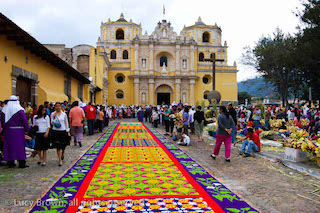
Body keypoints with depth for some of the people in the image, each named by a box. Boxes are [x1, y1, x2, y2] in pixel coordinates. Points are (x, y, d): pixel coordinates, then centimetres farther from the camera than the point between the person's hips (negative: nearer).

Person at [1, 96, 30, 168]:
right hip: (18, 131, -4)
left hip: (7, 131, 5)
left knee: (9, 146, 11)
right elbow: (24, 121, -11)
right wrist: (26, 130, -4)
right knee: (19, 146, 1)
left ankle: (10, 162, 17)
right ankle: (21, 163, 3)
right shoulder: (19, 109, -9)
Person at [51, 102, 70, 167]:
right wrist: (54, 118, -18)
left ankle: (62, 154, 44)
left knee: (63, 145, 11)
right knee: (58, 146, -4)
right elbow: (52, 123, -1)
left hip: (63, 131, 1)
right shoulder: (52, 114, 2)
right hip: (55, 131, -1)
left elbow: (66, 123, 10)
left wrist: (68, 131, 8)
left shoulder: (64, 114, 4)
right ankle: (60, 161, 2)